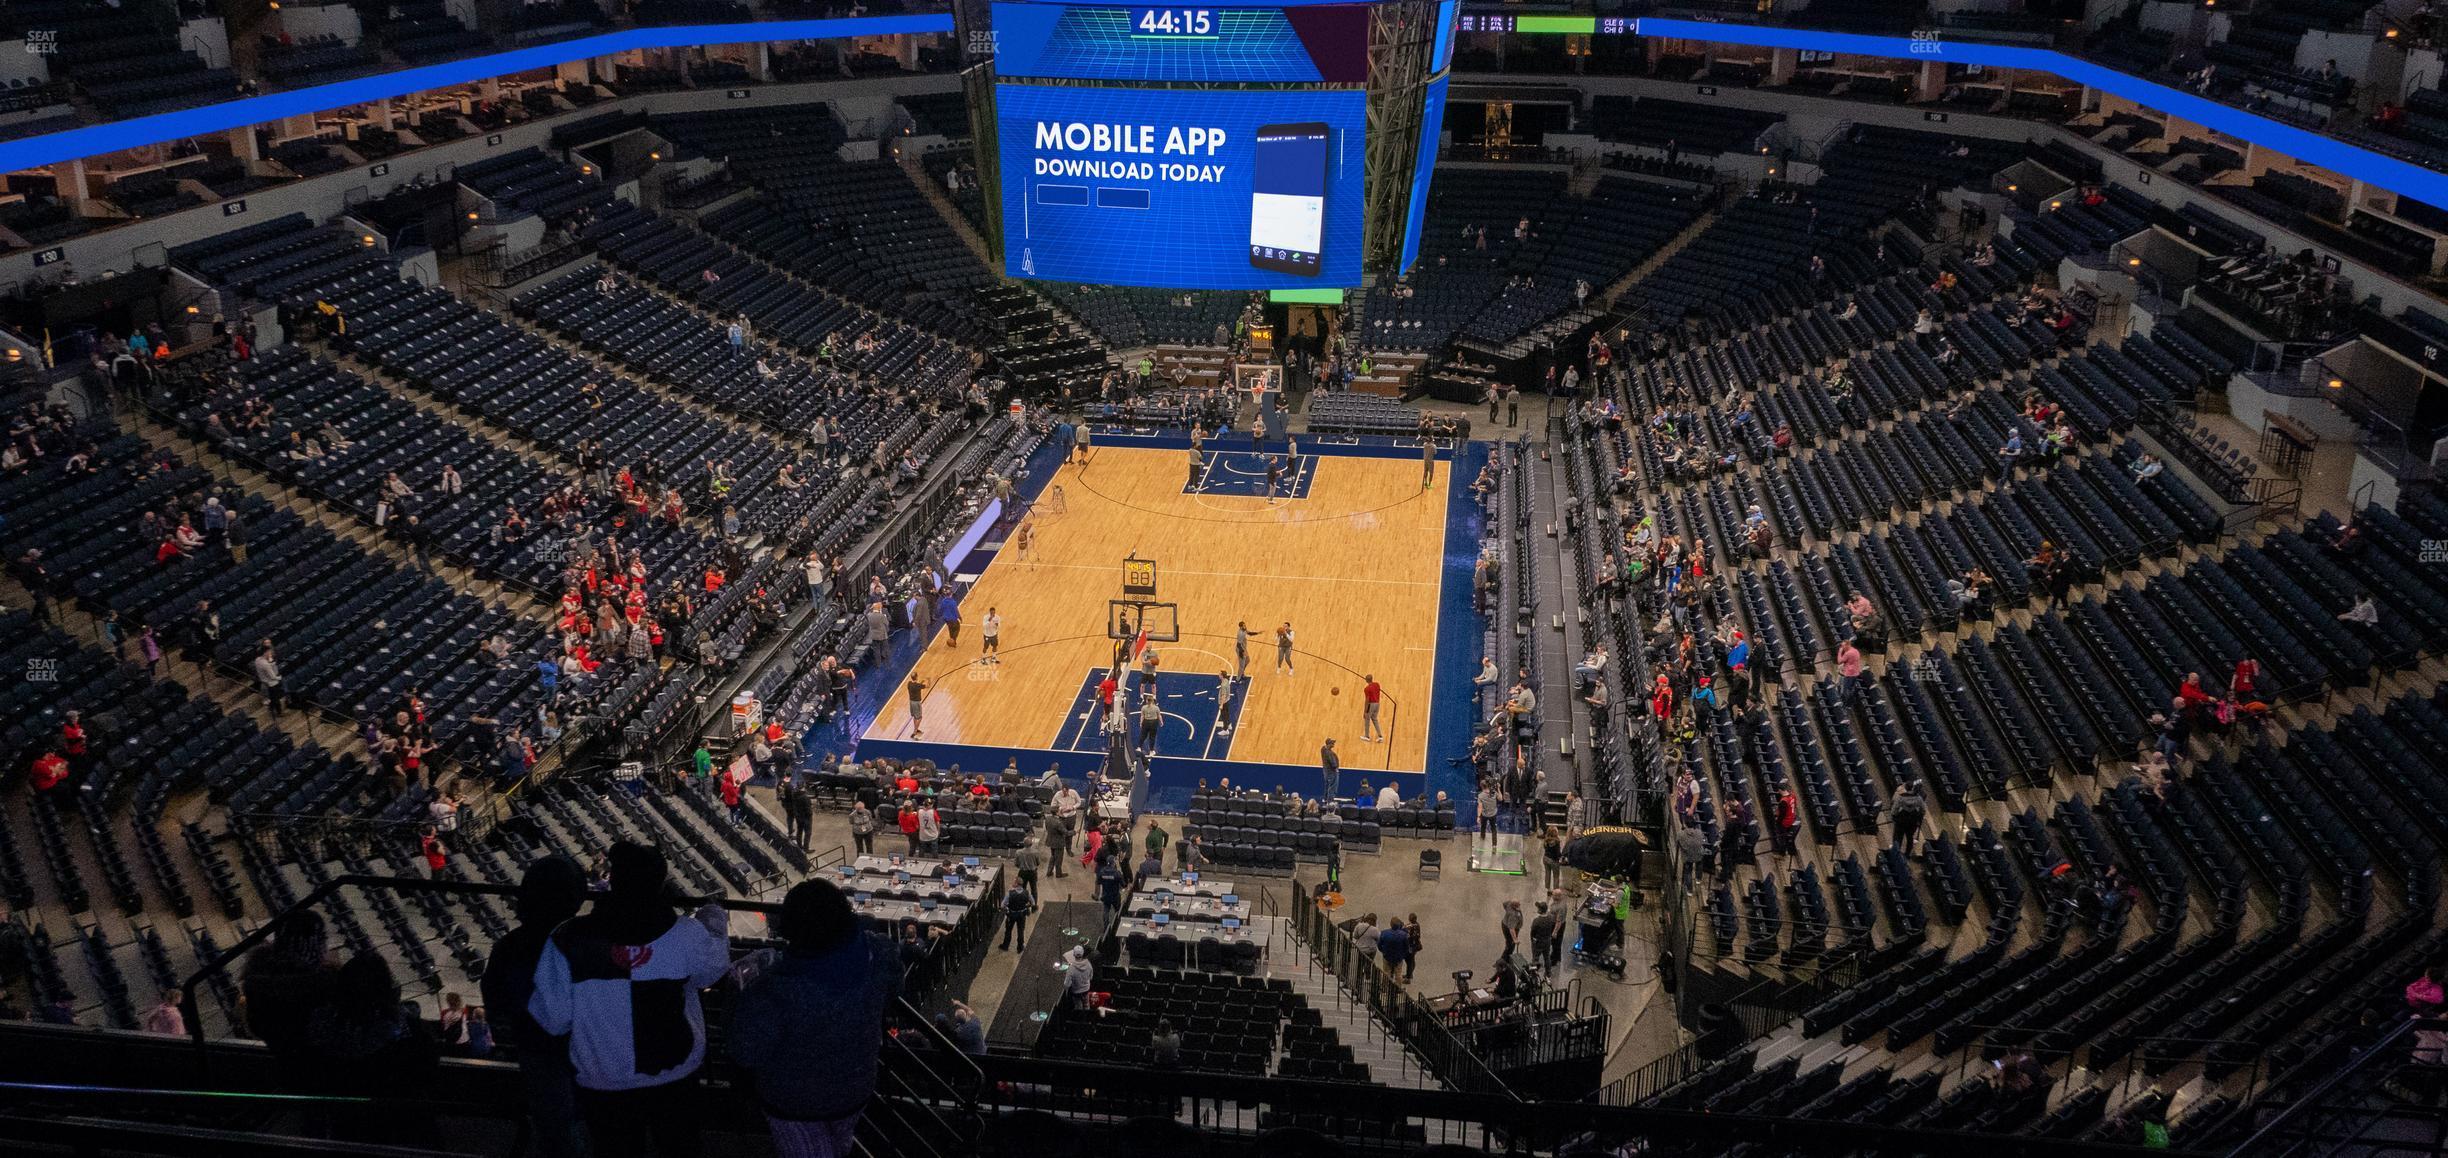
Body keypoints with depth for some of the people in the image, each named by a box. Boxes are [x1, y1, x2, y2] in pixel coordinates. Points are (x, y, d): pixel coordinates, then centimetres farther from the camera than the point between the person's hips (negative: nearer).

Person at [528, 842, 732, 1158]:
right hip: (674, 1076, 0)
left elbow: (552, 1020, -14)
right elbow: (715, 965, -2)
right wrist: (717, 920, 16)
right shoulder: (685, 936, -25)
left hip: (602, 1083, 1)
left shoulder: (568, 941, -23)